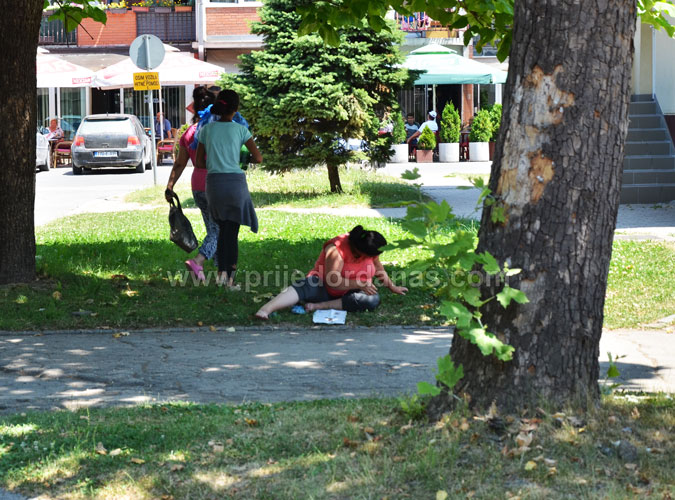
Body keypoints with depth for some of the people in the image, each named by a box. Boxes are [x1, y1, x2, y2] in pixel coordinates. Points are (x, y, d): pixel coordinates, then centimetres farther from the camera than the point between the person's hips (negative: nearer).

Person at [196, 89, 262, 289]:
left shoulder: (206, 130, 6)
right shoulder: (240, 129, 0)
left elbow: (199, 163, 8)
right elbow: (258, 158, 0)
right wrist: (245, 159, 20)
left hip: (213, 182, 2)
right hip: (235, 181, -2)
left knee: (223, 228, 14)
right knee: (232, 230, 4)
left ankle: (222, 271, 3)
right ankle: (230, 276, 3)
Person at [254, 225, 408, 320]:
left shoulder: (370, 251, -2)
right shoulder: (337, 249, -23)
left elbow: (378, 267, 19)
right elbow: (332, 280, -28)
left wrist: (392, 287, 23)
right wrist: (359, 284, -31)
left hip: (348, 293, 5)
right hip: (324, 287, -5)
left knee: (374, 299, -29)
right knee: (305, 286, -39)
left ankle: (321, 306, -32)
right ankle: (265, 310, -62)